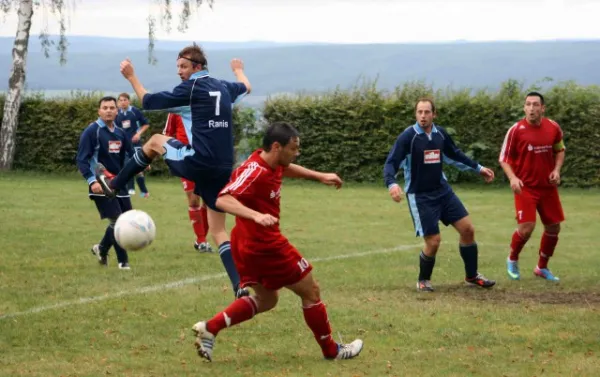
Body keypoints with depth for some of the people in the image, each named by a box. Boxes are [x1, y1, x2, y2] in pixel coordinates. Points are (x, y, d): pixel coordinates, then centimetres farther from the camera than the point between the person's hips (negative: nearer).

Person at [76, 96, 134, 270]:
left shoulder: (120, 133, 10)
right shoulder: (91, 131, -10)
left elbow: (131, 154, 15)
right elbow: (81, 160, -14)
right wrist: (92, 181, -27)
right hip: (101, 186, -7)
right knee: (116, 221, -13)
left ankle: (101, 249, 30)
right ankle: (123, 261, -3)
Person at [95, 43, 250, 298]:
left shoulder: (192, 88, -5)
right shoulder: (224, 88, 15)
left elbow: (148, 102, -3)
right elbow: (246, 87, 40)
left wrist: (131, 77, 10)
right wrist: (239, 70, 61)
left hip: (197, 163, -6)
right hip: (223, 169, 6)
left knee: (155, 141, 22)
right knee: (218, 230, 9)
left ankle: (114, 184, 35)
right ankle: (239, 285, -9)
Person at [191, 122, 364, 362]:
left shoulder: (272, 164, 3)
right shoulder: (254, 172, -26)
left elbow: (287, 169, 29)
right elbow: (223, 200, -37)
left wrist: (319, 176, 23)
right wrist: (257, 215, -50)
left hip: (249, 244, 10)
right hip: (265, 245, -10)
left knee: (266, 300, 23)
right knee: (310, 291, 6)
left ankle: (209, 328, 11)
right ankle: (331, 350, 21)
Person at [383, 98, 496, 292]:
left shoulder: (440, 134, 2)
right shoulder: (408, 137, -15)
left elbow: (455, 155, 21)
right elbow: (391, 163, -19)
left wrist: (478, 168, 26)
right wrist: (392, 184, -38)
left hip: (443, 191, 6)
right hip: (419, 196, -6)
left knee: (467, 229, 2)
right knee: (433, 241, -10)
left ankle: (472, 276, 20)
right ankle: (423, 281, 16)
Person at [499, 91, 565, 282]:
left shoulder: (553, 127, -2)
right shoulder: (516, 130, -12)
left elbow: (559, 150, 14)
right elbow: (504, 159, -5)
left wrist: (557, 170, -3)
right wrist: (512, 177, -22)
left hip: (548, 186, 4)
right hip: (525, 187, -4)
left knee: (553, 227, 9)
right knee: (526, 228, -16)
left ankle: (542, 267, 29)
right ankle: (512, 260, 14)